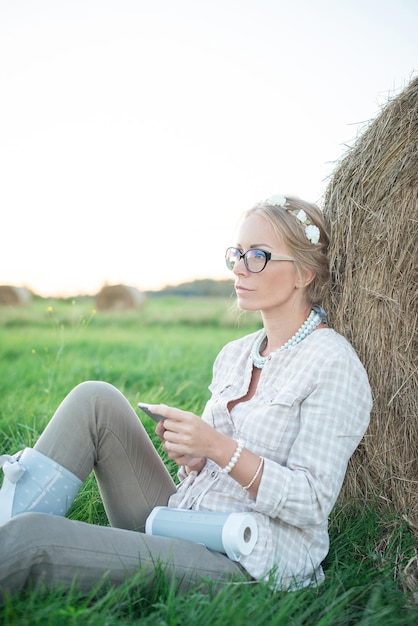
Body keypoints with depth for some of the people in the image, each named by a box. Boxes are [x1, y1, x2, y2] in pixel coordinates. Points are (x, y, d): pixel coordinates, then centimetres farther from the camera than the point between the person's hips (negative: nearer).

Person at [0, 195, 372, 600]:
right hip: (181, 530, 8)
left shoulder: (333, 364, -11)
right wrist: (192, 458, -6)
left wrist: (218, 446, -24)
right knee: (96, 399, -8)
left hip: (247, 566, -7)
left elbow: (312, 504, -15)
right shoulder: (233, 354, 12)